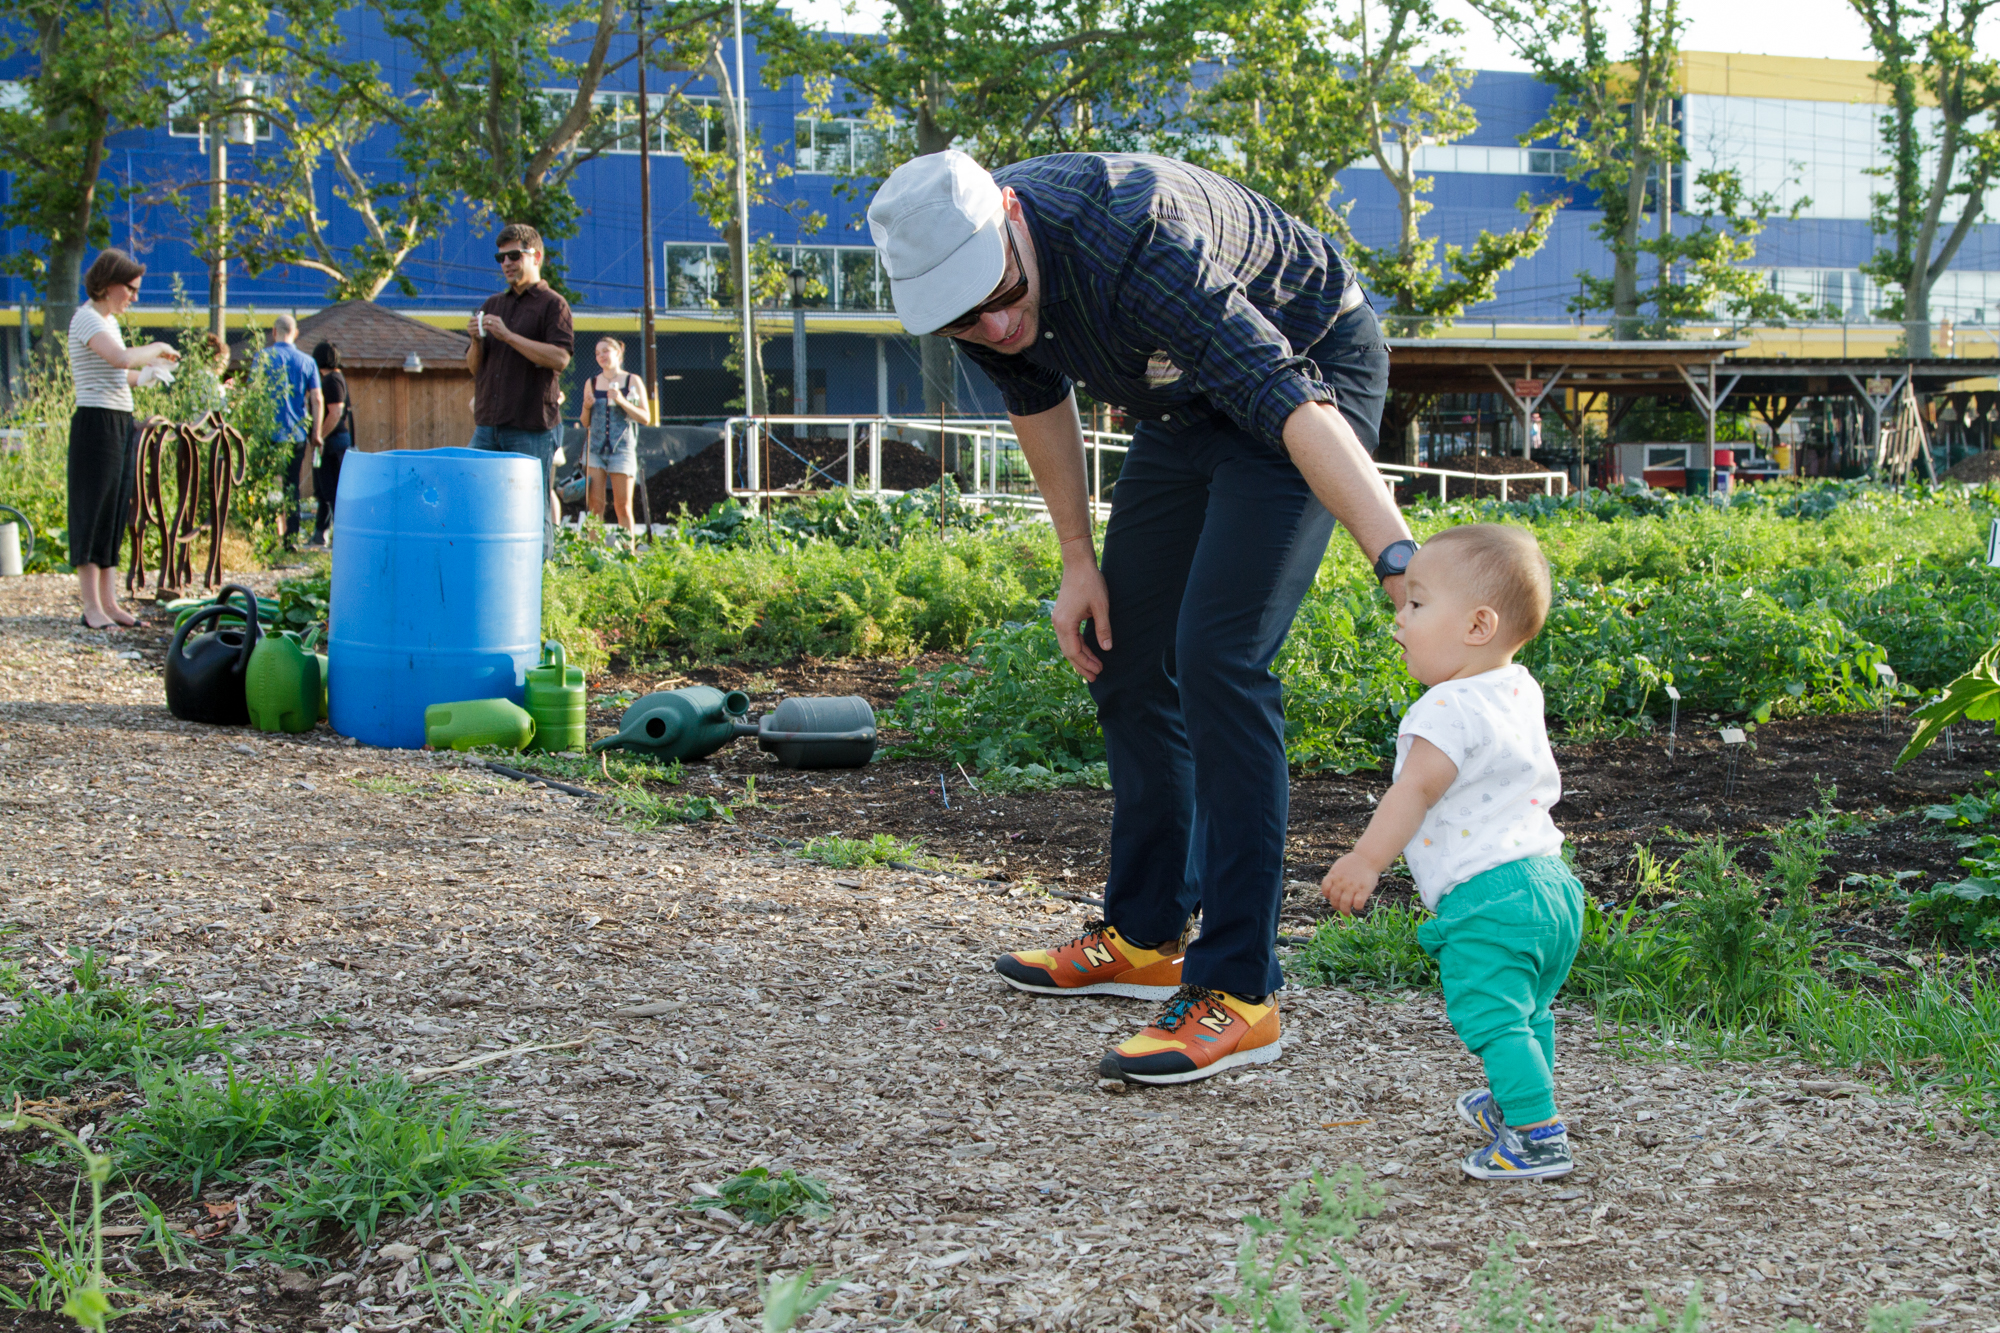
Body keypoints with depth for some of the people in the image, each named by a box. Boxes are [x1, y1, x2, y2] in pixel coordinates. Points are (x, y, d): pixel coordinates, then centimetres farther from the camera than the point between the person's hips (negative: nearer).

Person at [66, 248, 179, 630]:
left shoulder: (108, 321, 18)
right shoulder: (87, 318, -10)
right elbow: (122, 358, -26)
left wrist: (148, 371, 10)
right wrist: (156, 348, -11)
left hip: (120, 423, 9)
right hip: (96, 423, -9)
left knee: (115, 513, 8)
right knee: (93, 512, -7)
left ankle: (109, 601, 11)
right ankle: (92, 607, -6)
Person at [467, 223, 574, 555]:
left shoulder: (552, 304, 0)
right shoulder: (492, 305, 19)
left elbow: (560, 358, -15)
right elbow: (475, 368, 21)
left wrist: (507, 335, -16)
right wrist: (476, 340, 0)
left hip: (532, 427, -6)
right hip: (488, 425, 6)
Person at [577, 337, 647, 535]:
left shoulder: (633, 381, 4)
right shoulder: (591, 383, 11)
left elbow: (645, 418, -2)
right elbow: (586, 423, 16)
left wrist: (622, 401, -14)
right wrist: (586, 407, -4)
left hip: (622, 448, -3)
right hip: (595, 448, 3)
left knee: (623, 507, -3)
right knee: (594, 504, -4)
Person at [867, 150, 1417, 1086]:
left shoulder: (1133, 251, -39)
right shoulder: (967, 274, -15)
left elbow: (1294, 407, -47)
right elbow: (1040, 401, 6)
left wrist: (1403, 566, -56)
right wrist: (1078, 561, 7)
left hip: (1310, 370, -8)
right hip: (1183, 404, 8)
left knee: (1217, 658, -20)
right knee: (1124, 651, 10)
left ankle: (1237, 992, -19)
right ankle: (1145, 938, 25)